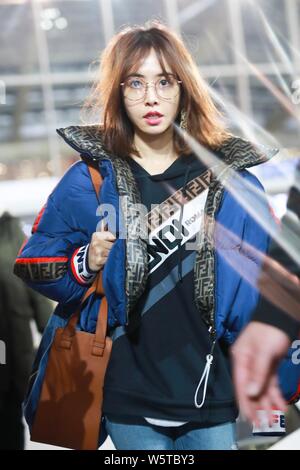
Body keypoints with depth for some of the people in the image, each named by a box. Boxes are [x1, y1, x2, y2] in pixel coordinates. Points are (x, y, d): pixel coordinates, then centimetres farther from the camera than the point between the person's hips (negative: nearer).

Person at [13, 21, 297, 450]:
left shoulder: (230, 181, 2)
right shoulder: (88, 181, -2)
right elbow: (35, 264, 4)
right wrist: (84, 264, -14)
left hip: (210, 396, 2)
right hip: (130, 400, -1)